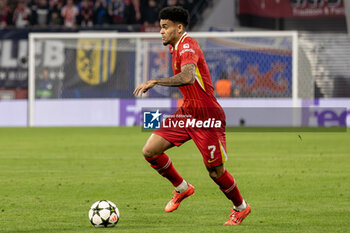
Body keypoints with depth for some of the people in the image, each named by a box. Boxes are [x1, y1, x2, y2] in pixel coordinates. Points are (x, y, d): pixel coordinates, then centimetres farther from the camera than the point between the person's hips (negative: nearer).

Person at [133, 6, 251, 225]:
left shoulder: (187, 46, -20)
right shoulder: (175, 47, 10)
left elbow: (188, 77, -39)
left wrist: (155, 81, -37)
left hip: (206, 117, -9)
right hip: (186, 113, 9)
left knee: (216, 171, 1)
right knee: (150, 151, -4)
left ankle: (241, 208, 26)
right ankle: (182, 188, 17)